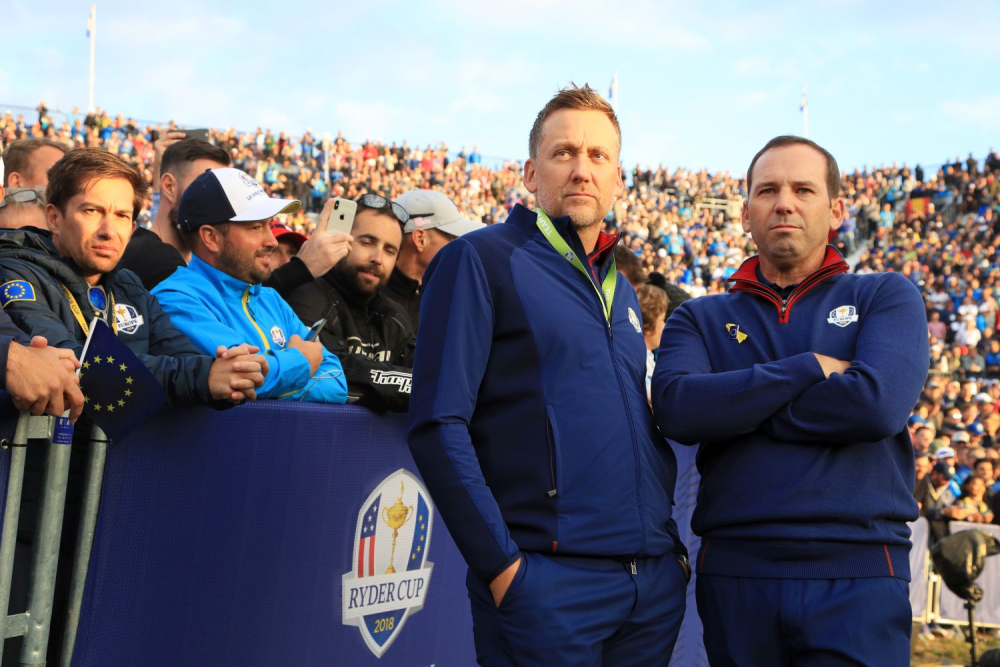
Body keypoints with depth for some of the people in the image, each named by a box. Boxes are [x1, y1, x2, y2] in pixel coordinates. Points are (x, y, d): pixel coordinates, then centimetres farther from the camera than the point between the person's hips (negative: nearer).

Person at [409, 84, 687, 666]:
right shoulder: (481, 259, -5)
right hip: (550, 580, -7)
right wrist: (501, 564, -16)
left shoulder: (621, 290, 16)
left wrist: (669, 541, 12)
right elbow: (437, 425, -13)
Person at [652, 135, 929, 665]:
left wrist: (734, 409, -6)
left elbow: (878, 403, -13)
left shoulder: (886, 297, 7)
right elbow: (674, 406, -10)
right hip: (733, 574, 2)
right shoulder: (700, 319, 10)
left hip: (857, 579, -1)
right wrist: (811, 368, -11)